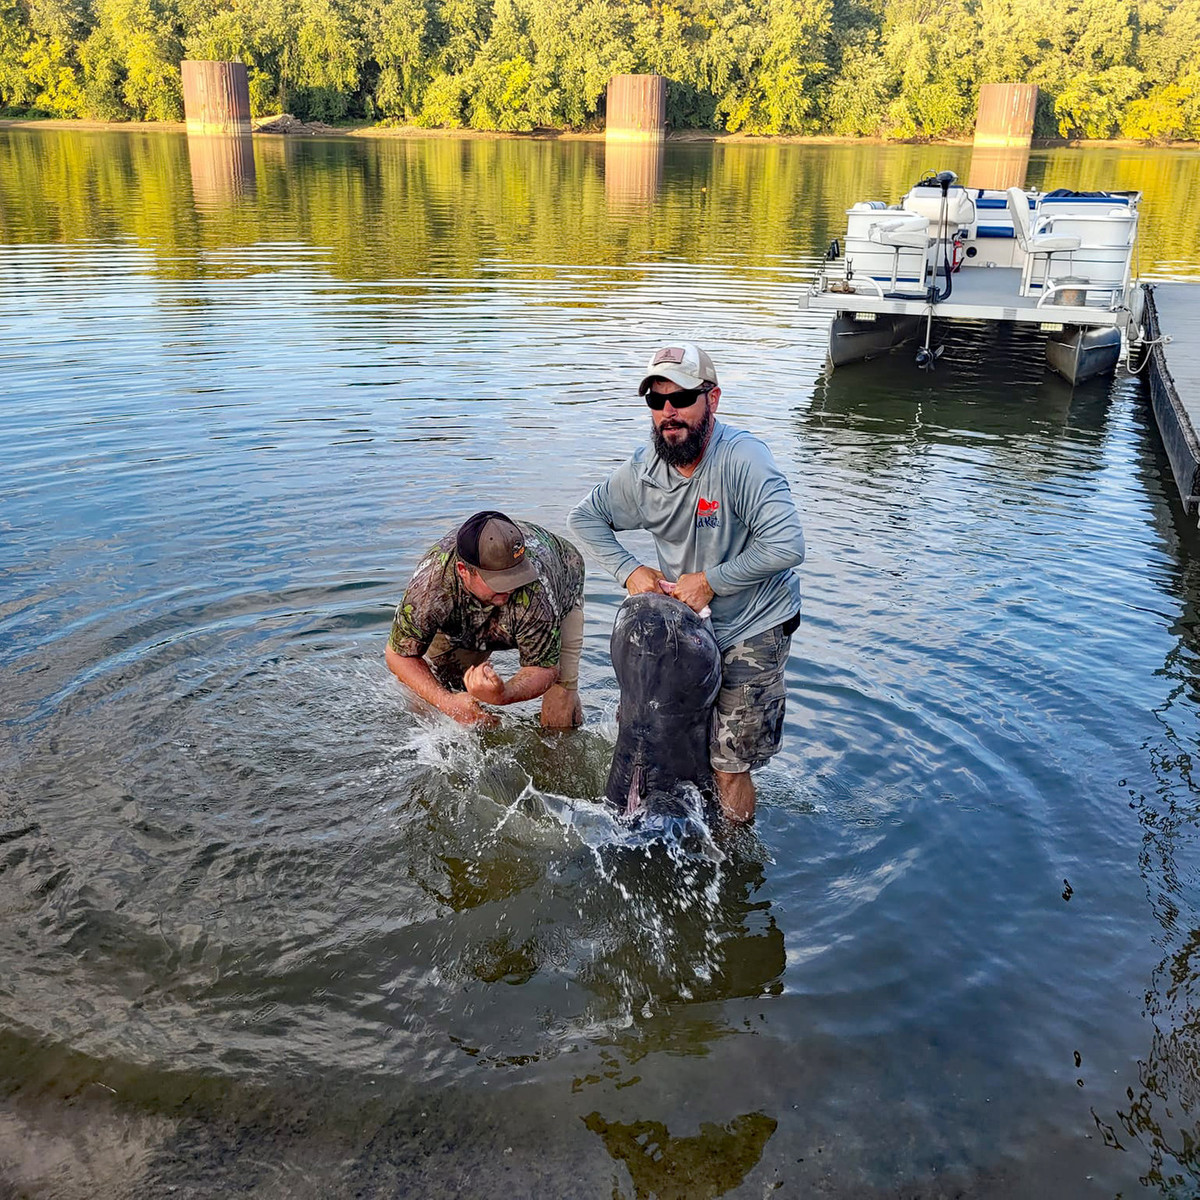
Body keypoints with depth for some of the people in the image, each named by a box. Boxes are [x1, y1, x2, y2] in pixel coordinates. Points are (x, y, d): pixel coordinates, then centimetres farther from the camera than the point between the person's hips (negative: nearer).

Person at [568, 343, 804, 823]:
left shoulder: (742, 458, -24)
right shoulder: (644, 469, -6)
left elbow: (786, 546, -31)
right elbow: (584, 517, 9)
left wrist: (711, 580, -22)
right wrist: (629, 570, -6)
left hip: (754, 627, -6)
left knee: (727, 764, -2)